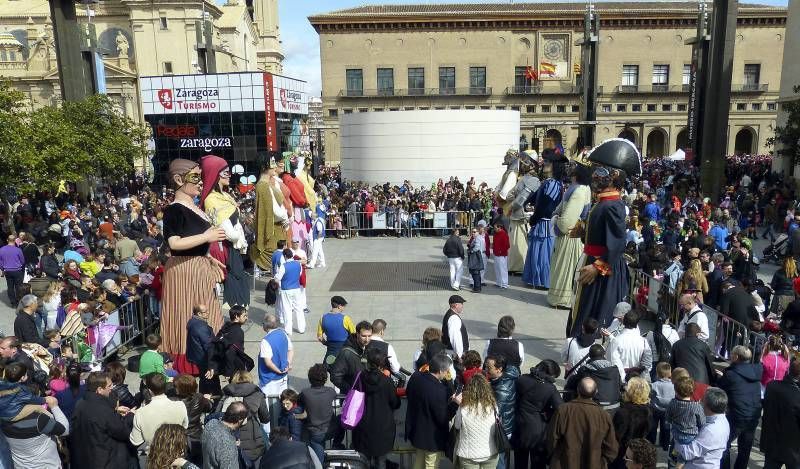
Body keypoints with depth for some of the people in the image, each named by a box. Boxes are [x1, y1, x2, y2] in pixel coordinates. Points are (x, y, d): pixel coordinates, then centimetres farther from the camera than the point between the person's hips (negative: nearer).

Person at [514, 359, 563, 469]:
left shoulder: (522, 379, -8)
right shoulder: (550, 388, -17)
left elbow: (516, 400, 0)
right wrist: (546, 412, -2)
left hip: (520, 428, 3)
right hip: (538, 433, -3)